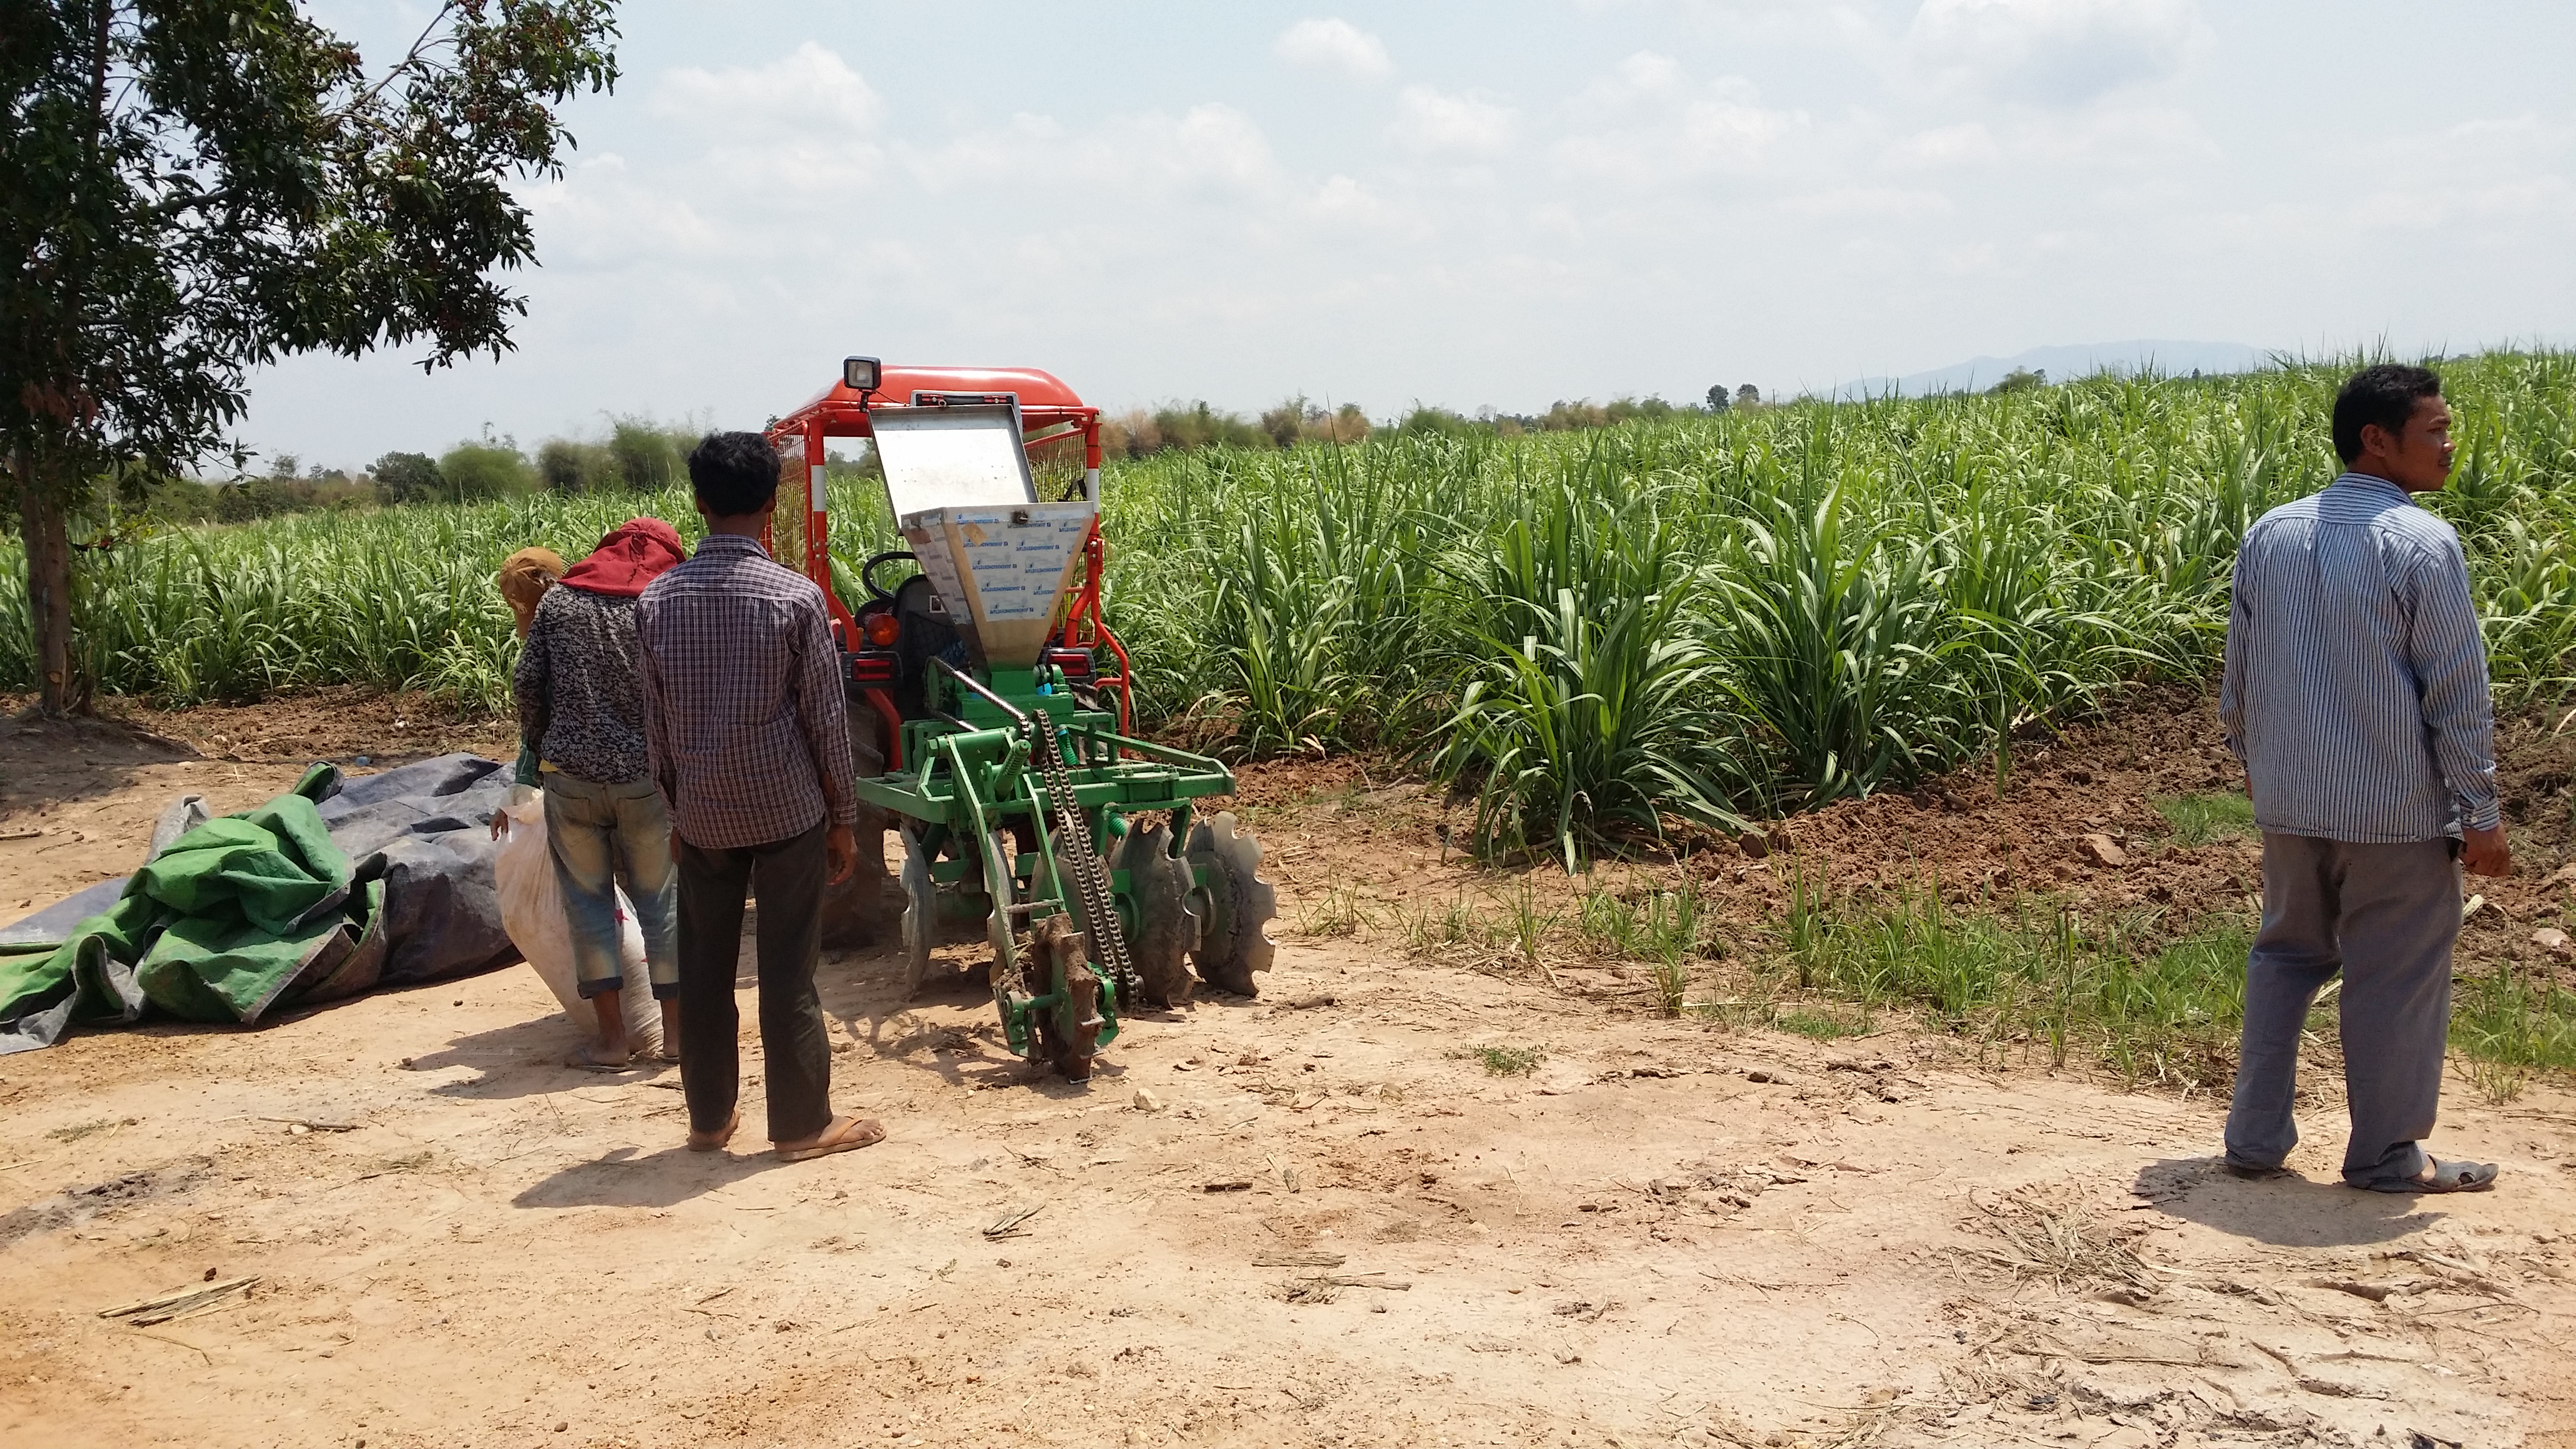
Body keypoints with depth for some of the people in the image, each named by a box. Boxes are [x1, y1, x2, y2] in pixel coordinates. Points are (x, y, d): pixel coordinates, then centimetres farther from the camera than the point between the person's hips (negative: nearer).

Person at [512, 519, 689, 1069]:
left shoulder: (559, 600, 6)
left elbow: (526, 682, 4)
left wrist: (539, 747, 18)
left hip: (569, 774, 1)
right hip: (645, 776, -1)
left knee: (588, 898, 9)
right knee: (661, 898, 11)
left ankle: (611, 1037, 8)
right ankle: (676, 1029, 14)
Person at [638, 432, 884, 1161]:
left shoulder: (659, 599, -1)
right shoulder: (795, 596, -12)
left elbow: (656, 723, 5)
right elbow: (825, 720, -8)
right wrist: (843, 817, 1)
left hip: (703, 814, 3)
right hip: (787, 809, -3)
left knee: (703, 968, 13)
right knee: (787, 971, 3)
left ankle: (709, 1117, 23)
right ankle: (802, 1124, 10)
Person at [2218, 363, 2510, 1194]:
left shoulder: (2269, 535, 4)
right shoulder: (2423, 544, -15)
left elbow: (2239, 671, 11)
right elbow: (2457, 692, -13)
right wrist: (2481, 814, -5)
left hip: (2290, 803, 6)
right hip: (2396, 811, -6)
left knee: (2285, 955, 18)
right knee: (2396, 975, 7)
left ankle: (2256, 1139, 21)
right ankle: (2386, 1155, 19)